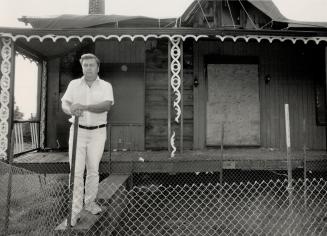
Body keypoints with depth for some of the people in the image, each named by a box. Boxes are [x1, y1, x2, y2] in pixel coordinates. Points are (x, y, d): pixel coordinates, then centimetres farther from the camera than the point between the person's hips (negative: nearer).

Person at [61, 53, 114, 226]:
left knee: (93, 170, 10)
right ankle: (75, 209, 8)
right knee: (77, 171, -3)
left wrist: (84, 107, -34)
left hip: (98, 133, 0)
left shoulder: (106, 86, -2)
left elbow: (107, 105, -20)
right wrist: (71, 110, -30)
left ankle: (90, 202, 28)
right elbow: (64, 104, -5)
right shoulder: (74, 84, 4)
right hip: (78, 131, 1)